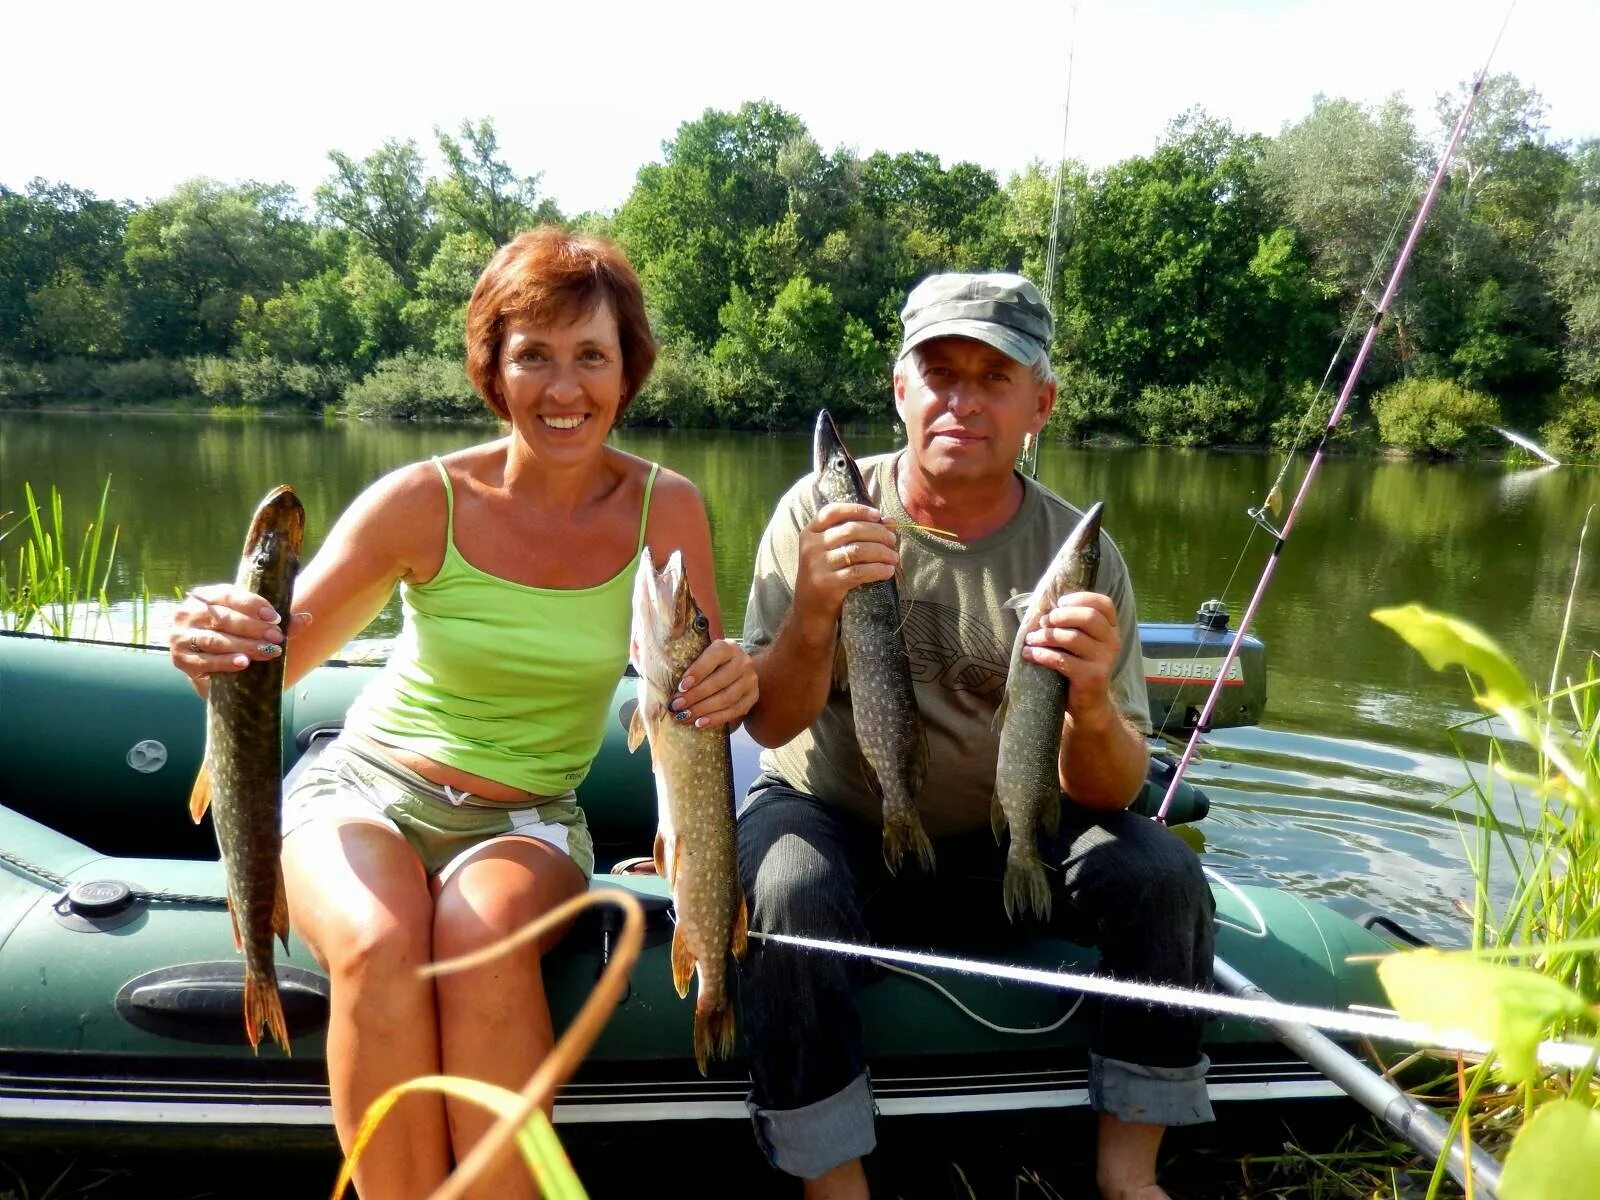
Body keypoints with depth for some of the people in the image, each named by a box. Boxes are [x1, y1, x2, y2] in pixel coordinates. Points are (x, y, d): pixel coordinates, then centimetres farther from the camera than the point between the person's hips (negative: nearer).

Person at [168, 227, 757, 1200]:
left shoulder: (665, 509, -7)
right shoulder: (425, 501, -12)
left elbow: (697, 701, -6)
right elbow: (267, 667, -10)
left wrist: (734, 683, -29)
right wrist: (209, 649, -33)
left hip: (528, 819, 0)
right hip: (366, 790, 0)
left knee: (483, 941, -32)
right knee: (380, 948, -31)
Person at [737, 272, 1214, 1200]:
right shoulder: (822, 513, -11)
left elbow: (1109, 795, -13)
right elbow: (770, 724, -17)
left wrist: (1092, 704, -36)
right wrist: (811, 615, -38)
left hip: (1004, 837, 2)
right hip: (829, 820, -1)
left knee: (1163, 873, -20)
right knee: (789, 893, -32)